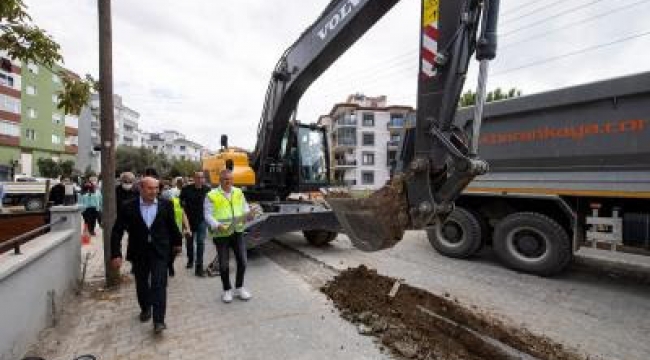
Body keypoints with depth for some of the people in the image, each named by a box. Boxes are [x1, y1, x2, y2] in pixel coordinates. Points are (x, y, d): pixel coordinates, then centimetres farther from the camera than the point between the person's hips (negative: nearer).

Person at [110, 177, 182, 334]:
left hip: (160, 252, -1)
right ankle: (145, 309, 43)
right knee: (141, 285, 18)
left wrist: (177, 243, 16)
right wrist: (116, 254, -11)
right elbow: (117, 231, -5)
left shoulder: (166, 205, -6)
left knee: (159, 285, -7)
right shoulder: (128, 207, -8)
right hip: (138, 253, 2)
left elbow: (172, 226, 6)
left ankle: (159, 320, -1)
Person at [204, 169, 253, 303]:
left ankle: (239, 288, 27)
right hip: (221, 234, -3)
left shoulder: (238, 192, 7)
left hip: (237, 232, 3)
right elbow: (208, 215, -7)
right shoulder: (212, 195, -5)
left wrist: (247, 214, -11)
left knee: (242, 261, 6)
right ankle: (227, 290, 28)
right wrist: (217, 225, -24)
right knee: (223, 264, 8)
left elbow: (245, 207, 13)